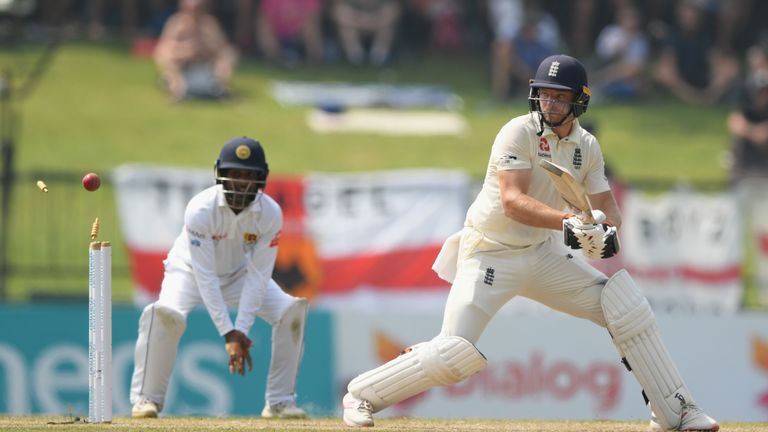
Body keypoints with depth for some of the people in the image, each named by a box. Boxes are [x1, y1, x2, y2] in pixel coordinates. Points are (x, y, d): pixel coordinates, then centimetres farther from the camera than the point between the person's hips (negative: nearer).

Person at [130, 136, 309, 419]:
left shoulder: (270, 213, -24)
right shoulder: (201, 210, -33)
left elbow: (258, 275, -22)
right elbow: (205, 276, -33)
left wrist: (242, 329, -32)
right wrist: (228, 333, -37)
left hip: (239, 273, 4)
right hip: (190, 271, -4)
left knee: (291, 310, -16)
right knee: (166, 313, -34)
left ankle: (279, 402, -5)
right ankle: (146, 398, -20)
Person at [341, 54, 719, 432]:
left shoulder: (586, 147, 1)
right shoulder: (519, 133, -18)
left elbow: (607, 207, 1)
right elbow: (512, 202, -30)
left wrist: (607, 230, -24)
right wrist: (569, 222, -43)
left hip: (543, 253, 6)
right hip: (490, 255, -6)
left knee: (627, 309, -4)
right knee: (454, 353, -17)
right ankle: (362, 394, 3)